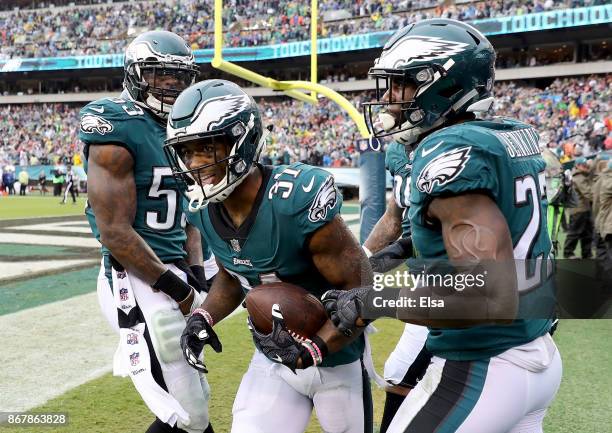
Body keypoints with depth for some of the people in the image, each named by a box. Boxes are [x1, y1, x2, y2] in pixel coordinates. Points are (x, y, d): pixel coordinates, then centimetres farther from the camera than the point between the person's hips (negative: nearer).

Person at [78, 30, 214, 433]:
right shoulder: (117, 131, -14)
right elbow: (116, 234, -18)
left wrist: (195, 276, 4)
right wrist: (176, 288, -12)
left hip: (175, 274, 9)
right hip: (138, 283, -9)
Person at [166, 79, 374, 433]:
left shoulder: (299, 199, -30)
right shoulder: (204, 208, -9)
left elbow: (361, 289, -23)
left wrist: (312, 349, -32)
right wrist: (204, 317, -8)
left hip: (335, 360, -4)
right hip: (272, 361, 5)